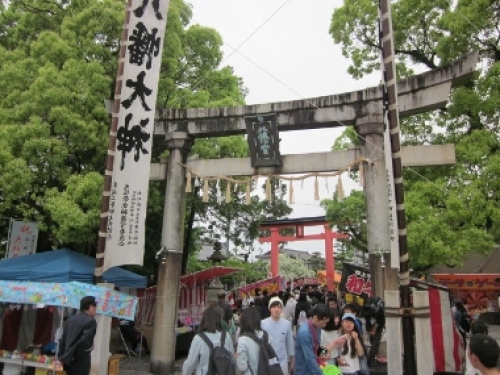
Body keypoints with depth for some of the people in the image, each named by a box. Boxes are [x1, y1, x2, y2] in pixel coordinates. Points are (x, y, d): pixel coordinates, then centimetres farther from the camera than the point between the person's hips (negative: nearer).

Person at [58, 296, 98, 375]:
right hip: (81, 361, -8)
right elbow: (84, 341, -21)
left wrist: (61, 357, 13)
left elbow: (63, 339, 10)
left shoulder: (70, 319, 11)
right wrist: (74, 357, -10)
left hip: (69, 360, 8)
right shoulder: (91, 321, -13)